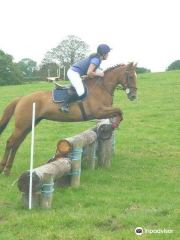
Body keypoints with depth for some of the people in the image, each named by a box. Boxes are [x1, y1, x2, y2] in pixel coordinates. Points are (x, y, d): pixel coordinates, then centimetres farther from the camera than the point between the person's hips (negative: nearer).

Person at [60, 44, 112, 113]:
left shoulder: (96, 58, 13)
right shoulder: (96, 60, -17)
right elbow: (89, 73, -26)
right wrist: (99, 74, -14)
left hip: (73, 72, 11)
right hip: (73, 73, -11)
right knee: (80, 91, -27)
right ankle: (64, 105, -23)